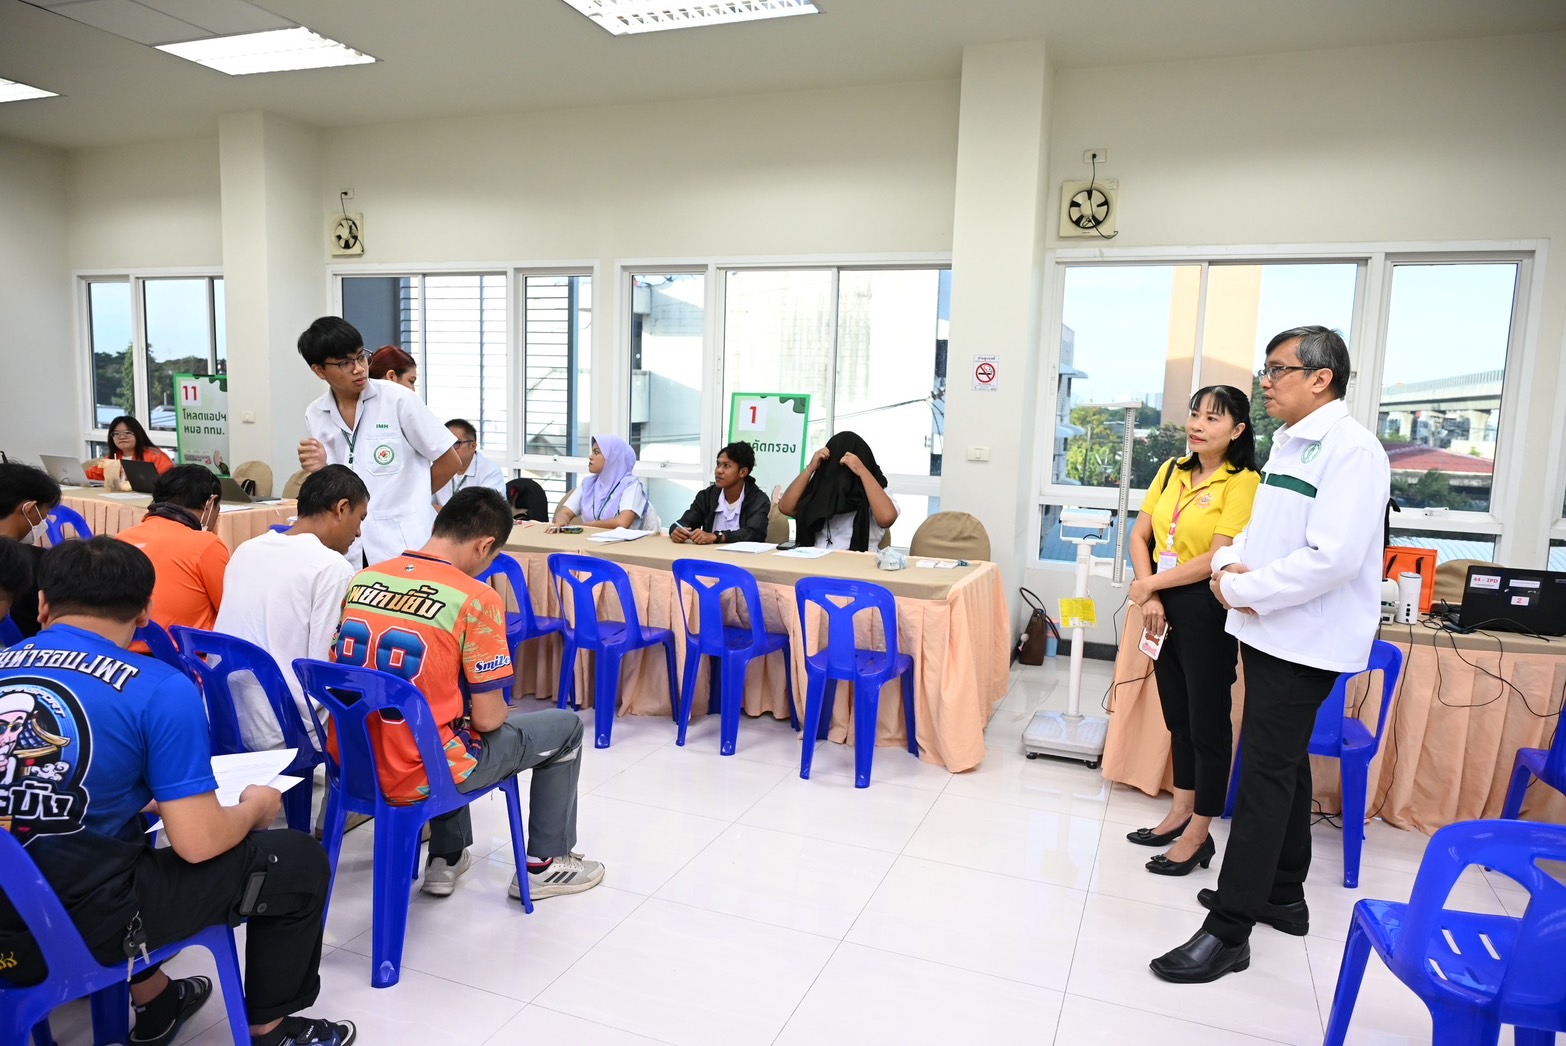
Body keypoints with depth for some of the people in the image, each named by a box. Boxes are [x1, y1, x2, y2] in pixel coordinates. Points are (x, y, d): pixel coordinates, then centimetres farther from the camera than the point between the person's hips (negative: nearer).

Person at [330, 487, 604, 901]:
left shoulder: (363, 580, 1)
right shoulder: (476, 599, -18)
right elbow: (487, 718, -16)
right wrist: (501, 712, 9)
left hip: (352, 764, 7)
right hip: (418, 776, -7)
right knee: (565, 727, 14)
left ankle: (446, 859, 37)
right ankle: (543, 865, 27)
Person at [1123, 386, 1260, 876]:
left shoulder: (1242, 483, -13)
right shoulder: (1172, 471, 7)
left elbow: (1218, 558, -20)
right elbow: (1140, 535, 4)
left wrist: (1149, 584, -13)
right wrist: (1151, 598, -8)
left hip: (1206, 611, -7)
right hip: (1165, 607, 7)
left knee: (1208, 722, 5)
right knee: (1177, 714, 18)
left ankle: (1199, 835, 17)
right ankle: (1180, 812, 33)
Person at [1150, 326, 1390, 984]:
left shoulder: (1350, 450, -17)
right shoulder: (1288, 445, 13)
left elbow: (1332, 559, -25)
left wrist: (1243, 589, -17)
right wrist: (1229, 561, -1)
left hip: (1303, 641, -9)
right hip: (1269, 631, 9)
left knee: (1265, 774, -5)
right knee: (1283, 766, 19)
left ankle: (1229, 932, 3)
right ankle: (1283, 896, 36)